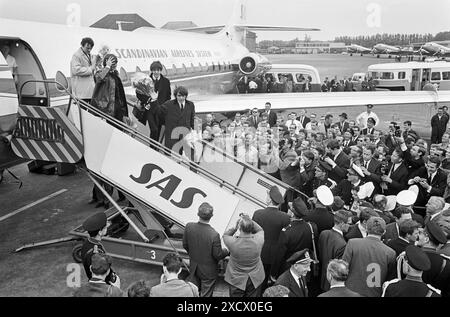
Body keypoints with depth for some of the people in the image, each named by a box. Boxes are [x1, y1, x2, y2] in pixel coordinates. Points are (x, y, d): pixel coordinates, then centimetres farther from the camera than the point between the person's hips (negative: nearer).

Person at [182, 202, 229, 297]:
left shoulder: (189, 227, -20)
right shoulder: (214, 235, -33)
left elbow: (185, 245, -4)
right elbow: (218, 255, -19)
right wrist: (227, 251, 2)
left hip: (193, 267, 4)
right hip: (208, 271, -4)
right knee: (206, 295, 17)